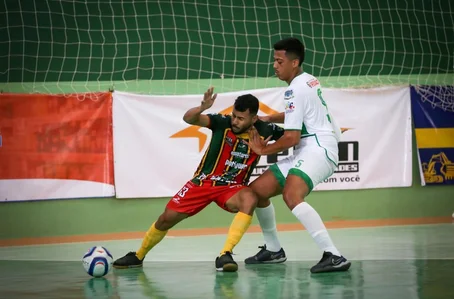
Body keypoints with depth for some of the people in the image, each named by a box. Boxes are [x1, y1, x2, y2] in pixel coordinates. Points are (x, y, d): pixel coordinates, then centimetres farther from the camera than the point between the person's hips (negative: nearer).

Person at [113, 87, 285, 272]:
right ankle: (138, 256, 27)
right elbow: (189, 118, -32)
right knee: (168, 217, 1)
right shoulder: (223, 122, -19)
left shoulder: (263, 131, -14)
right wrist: (202, 108, -54)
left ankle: (225, 256, -33)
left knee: (250, 200, -34)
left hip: (232, 187, 0)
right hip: (204, 181, 0)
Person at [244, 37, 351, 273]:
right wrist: (268, 119, 25)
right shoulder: (308, 81, 16)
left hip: (318, 150, -11)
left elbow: (292, 137, -17)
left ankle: (334, 256, -41)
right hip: (306, 152, 11)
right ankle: (273, 250, 27)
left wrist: (262, 149, -1)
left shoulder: (296, 89, -14)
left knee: (291, 195, -35)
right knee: (257, 190, 11)